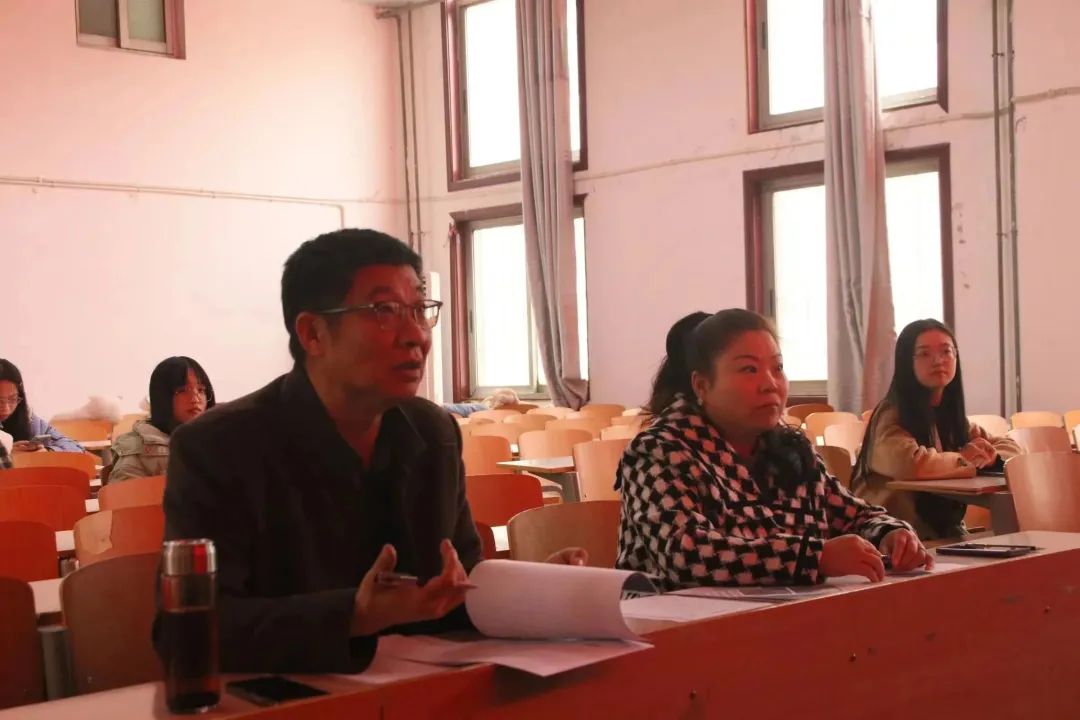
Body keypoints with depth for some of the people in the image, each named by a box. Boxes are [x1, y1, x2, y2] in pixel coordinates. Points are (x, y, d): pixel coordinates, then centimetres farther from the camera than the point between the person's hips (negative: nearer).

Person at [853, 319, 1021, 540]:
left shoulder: (953, 416, 13)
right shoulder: (891, 415, -11)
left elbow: (1012, 448, 19)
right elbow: (910, 464, -30)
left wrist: (987, 456, -5)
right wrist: (963, 458, -10)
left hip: (948, 534, 7)